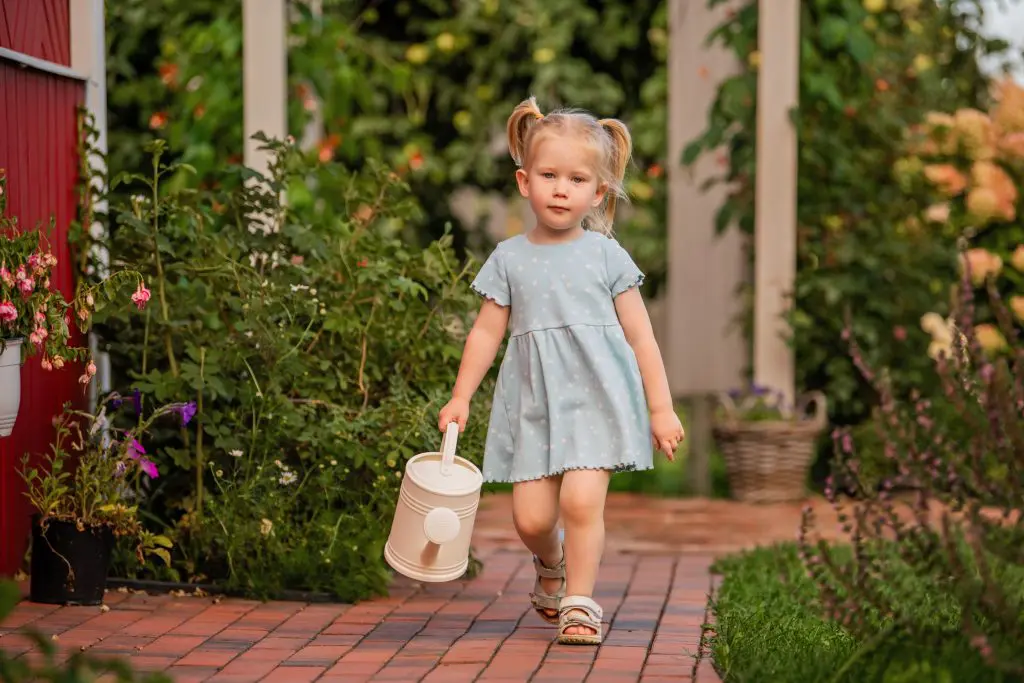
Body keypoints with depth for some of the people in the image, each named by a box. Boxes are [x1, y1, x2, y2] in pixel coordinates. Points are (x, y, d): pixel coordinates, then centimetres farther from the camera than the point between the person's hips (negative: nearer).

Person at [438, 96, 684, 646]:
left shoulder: (605, 255, 2)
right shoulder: (509, 259, 7)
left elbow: (640, 336, 4)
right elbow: (486, 333, 11)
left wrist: (661, 409, 1)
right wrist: (460, 398, 7)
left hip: (597, 397, -2)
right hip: (533, 403, 2)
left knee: (581, 499, -17)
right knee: (530, 516, -1)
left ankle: (579, 601, -1)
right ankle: (550, 566, 32)